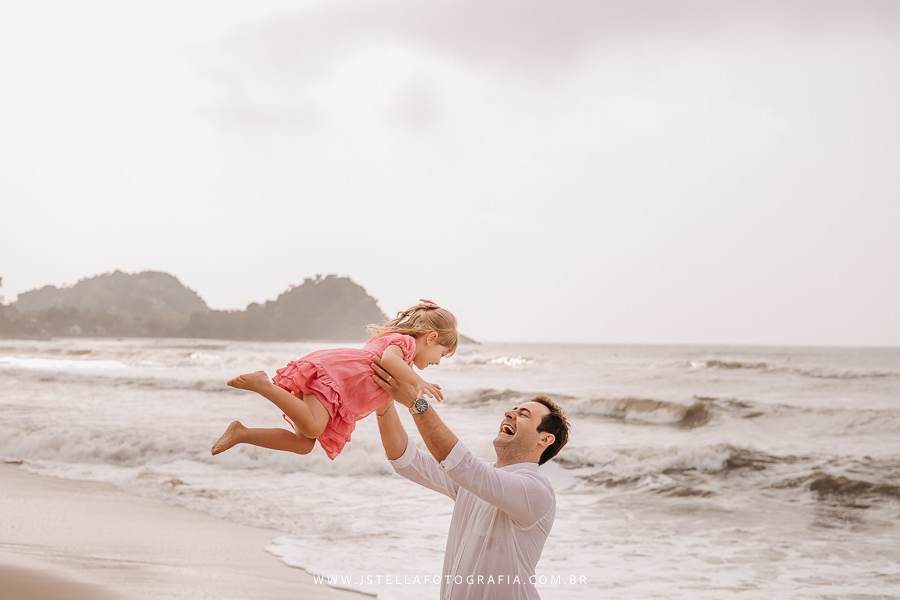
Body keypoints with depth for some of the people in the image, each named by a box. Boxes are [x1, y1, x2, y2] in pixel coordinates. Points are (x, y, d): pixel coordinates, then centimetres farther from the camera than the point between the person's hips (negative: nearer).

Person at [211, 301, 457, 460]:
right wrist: (417, 382, -23)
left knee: (303, 444, 2)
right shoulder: (405, 341, 0)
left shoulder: (387, 339, 30)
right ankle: (262, 384, -24)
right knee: (312, 428, -33)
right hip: (330, 371, -10)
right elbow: (388, 359, -22)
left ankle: (241, 432, -2)